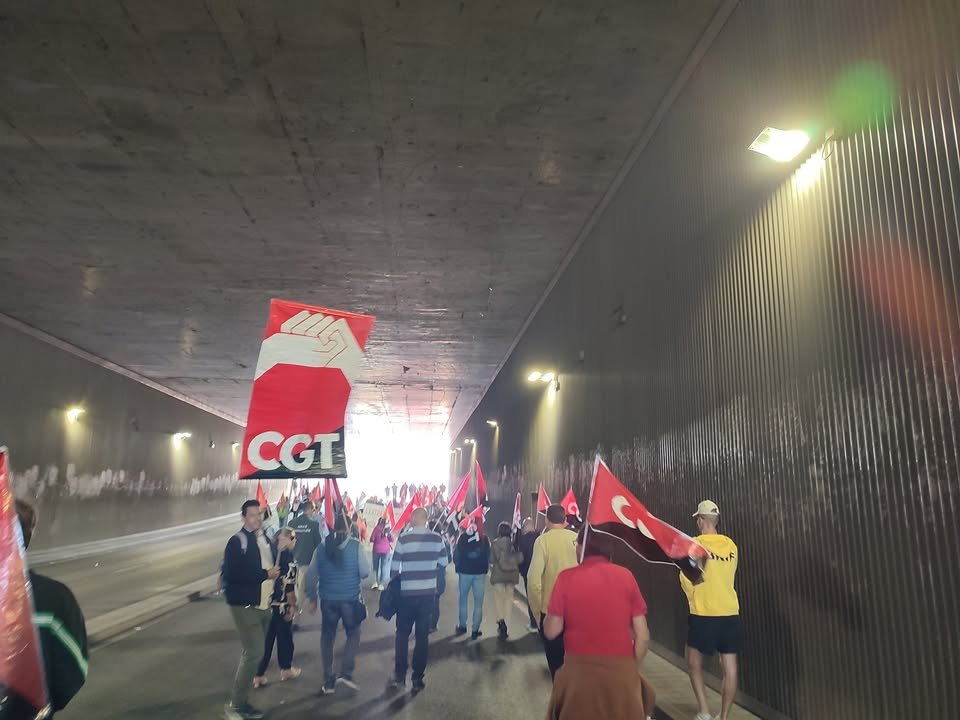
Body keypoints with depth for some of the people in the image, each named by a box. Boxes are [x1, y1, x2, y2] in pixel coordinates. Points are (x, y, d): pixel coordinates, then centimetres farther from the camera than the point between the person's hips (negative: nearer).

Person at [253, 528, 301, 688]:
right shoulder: (288, 557, -16)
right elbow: (289, 585, -18)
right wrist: (293, 605, -11)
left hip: (267, 602, 6)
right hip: (282, 604, -6)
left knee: (267, 638, 12)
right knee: (285, 636, 12)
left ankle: (259, 674, 14)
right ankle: (286, 669, 28)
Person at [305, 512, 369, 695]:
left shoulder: (322, 547, 2)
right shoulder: (355, 545, -9)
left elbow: (311, 575, 4)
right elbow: (365, 572, -9)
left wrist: (312, 598, 14)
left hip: (328, 599, 2)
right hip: (350, 599, -2)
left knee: (327, 638, 15)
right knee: (353, 634, 16)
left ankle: (328, 681, 16)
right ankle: (346, 672, 2)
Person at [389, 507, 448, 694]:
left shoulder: (404, 539, -11)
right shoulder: (437, 538, -3)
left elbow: (394, 567, -6)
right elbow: (443, 563, 5)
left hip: (407, 593, -2)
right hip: (428, 592, 2)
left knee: (402, 634, 13)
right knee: (422, 636, 10)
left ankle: (400, 677, 12)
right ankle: (418, 678, 12)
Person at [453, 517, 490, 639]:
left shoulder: (463, 537, -7)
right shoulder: (484, 539, -4)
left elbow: (456, 555, -6)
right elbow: (488, 556, 1)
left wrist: (458, 567, 9)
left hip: (465, 571, 0)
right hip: (480, 573, 0)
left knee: (463, 599, 18)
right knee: (478, 603, 6)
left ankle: (462, 626, 23)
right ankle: (475, 630, 3)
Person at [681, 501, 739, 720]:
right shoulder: (731, 546, 4)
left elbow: (686, 580, -6)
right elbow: (726, 575, 14)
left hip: (703, 614, -4)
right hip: (730, 613, 4)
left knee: (694, 662, 12)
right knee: (729, 668, 7)